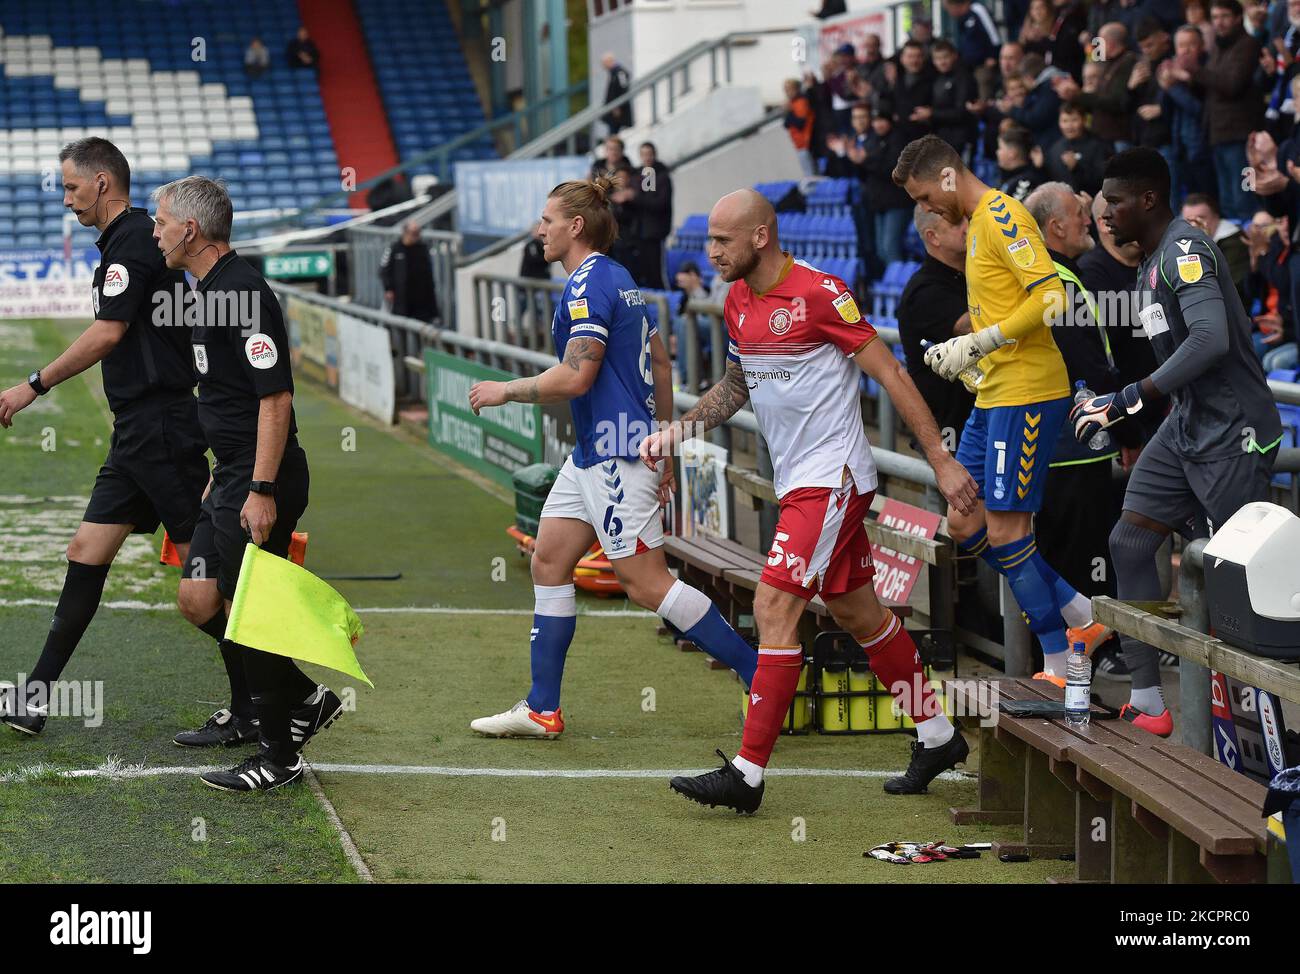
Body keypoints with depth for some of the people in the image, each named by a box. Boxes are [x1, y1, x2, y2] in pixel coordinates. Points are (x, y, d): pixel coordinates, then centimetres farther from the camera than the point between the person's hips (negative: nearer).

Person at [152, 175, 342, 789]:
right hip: (231, 477, 10)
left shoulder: (243, 293, -17)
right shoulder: (208, 291, 14)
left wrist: (261, 491, -24)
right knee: (197, 600, 11)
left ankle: (278, 756, 5)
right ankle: (304, 700, 22)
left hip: (259, 483, -10)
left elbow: (275, 397, -22)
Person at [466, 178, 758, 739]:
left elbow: (575, 377, -23)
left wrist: (505, 391, -10)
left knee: (646, 584, -8)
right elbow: (661, 363, 21)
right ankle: (541, 709, 12)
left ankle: (761, 675, -3)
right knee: (548, 563, 10)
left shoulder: (588, 285, -16)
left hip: (614, 455, -11)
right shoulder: (618, 281, 16)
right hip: (594, 453, 11)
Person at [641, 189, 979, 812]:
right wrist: (677, 432, 8)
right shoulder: (737, 301, 7)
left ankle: (747, 775, -14)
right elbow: (737, 385, 22)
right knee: (857, 614, 16)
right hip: (796, 480, 9)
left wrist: (941, 460, -13)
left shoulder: (819, 293, -17)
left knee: (774, 607, -15)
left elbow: (889, 373, -13)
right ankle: (937, 737, 30)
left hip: (832, 475, -9)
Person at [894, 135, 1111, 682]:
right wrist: (961, 352, 11)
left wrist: (978, 344, -20)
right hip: (993, 396, 10)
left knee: (1005, 529, -9)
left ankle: (1059, 668, -1)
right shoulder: (978, 223, 18)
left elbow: (1051, 297, -22)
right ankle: (1079, 616, 15)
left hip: (1026, 393, -10)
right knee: (964, 524, 9)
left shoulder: (1001, 217, -13)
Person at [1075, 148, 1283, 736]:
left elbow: (1211, 339, -30)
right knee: (1130, 542, 2)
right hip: (1187, 425, 10)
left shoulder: (1184, 247, -16)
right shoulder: (1153, 263, 15)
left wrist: (1131, 398, -29)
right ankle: (1148, 702, 5)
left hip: (1233, 432, -10)